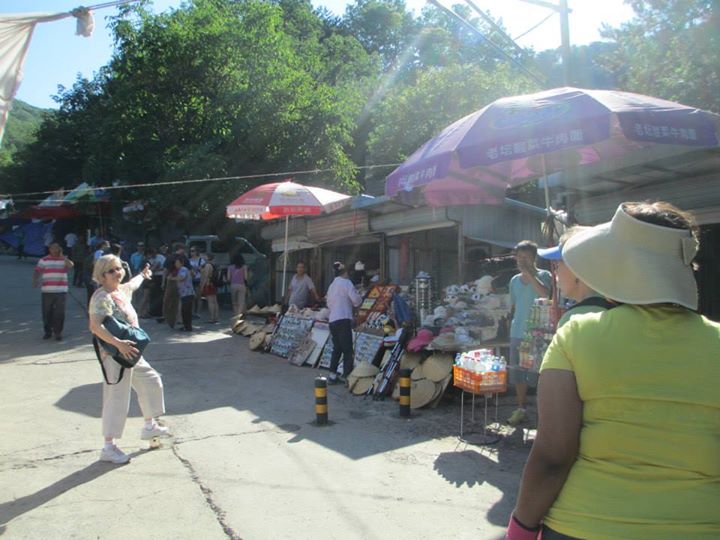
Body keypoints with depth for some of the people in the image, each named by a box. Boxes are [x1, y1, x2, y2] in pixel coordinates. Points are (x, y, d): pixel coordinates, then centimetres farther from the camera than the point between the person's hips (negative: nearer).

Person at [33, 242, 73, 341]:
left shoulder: (64, 259, 5)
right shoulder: (44, 260, 7)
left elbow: (70, 265, -17)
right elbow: (37, 272, 4)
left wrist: (62, 256, -14)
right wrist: (35, 281, -11)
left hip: (61, 291, -1)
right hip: (46, 291, 1)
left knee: (59, 313, -1)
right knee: (47, 312, 7)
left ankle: (58, 332, 9)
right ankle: (47, 331, 21)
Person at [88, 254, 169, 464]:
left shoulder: (121, 290, 9)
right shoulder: (102, 297, -19)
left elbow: (131, 284, 36)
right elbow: (95, 326, -33)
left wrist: (143, 275, 54)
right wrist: (118, 343, -41)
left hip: (131, 353, 10)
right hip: (115, 355, -10)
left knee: (151, 381, 22)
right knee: (117, 398, -5)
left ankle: (150, 426, 38)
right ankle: (109, 447, 4)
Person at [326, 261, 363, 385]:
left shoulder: (332, 285, 19)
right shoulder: (346, 282, -3)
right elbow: (356, 300, -9)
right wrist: (359, 297, 12)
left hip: (332, 320, 8)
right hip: (343, 320, -8)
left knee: (337, 348, 18)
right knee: (347, 349, -4)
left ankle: (332, 376, 17)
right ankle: (347, 376, -7)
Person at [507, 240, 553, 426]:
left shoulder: (544, 276, -3)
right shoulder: (515, 280, 12)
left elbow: (545, 294, -23)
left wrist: (529, 274, -23)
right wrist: (514, 327, 13)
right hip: (517, 334, 5)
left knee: (539, 374, -4)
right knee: (518, 374, 10)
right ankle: (521, 409, 23)